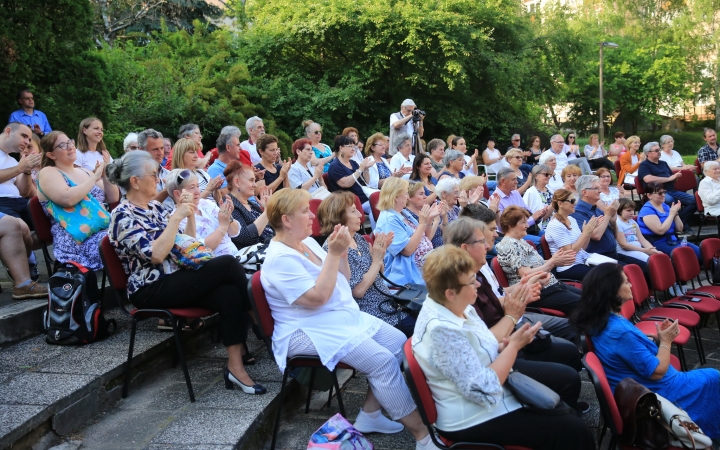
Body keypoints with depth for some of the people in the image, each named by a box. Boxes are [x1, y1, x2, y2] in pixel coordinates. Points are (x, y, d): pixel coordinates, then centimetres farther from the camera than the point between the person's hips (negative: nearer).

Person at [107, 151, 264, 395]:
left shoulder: (156, 207, 14)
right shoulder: (123, 216, -9)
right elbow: (156, 254, -22)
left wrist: (189, 214, 5)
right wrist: (176, 217, -19)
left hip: (177, 279, 8)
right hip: (152, 290, -7)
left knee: (229, 294, -24)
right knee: (227, 264, -23)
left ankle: (235, 366, -23)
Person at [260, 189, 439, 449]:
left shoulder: (308, 242, 9)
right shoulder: (280, 259, -19)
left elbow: (343, 280, 14)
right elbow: (318, 297, -26)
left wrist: (342, 252, -4)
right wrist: (333, 254, -24)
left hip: (345, 316, 10)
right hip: (311, 331, -10)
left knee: (399, 342, -1)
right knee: (382, 360, -21)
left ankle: (370, 414, 5)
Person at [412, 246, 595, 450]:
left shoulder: (453, 307, -1)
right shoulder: (442, 330, -30)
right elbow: (483, 390, -29)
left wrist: (503, 346, -6)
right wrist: (513, 346, -20)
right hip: (474, 419, -9)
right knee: (574, 431, -10)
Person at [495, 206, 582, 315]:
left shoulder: (520, 241, 15)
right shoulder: (509, 245, -16)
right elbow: (526, 274, -22)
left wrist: (557, 260, 0)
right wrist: (553, 262, -16)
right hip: (539, 293, -10)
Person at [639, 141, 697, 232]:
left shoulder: (663, 163, 27)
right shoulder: (644, 165, 2)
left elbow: (672, 177, 30)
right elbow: (648, 179, -16)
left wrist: (676, 176, 3)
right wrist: (669, 178, -9)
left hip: (672, 190, 7)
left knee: (694, 200, -12)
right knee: (669, 200, -40)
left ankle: (681, 222, -5)